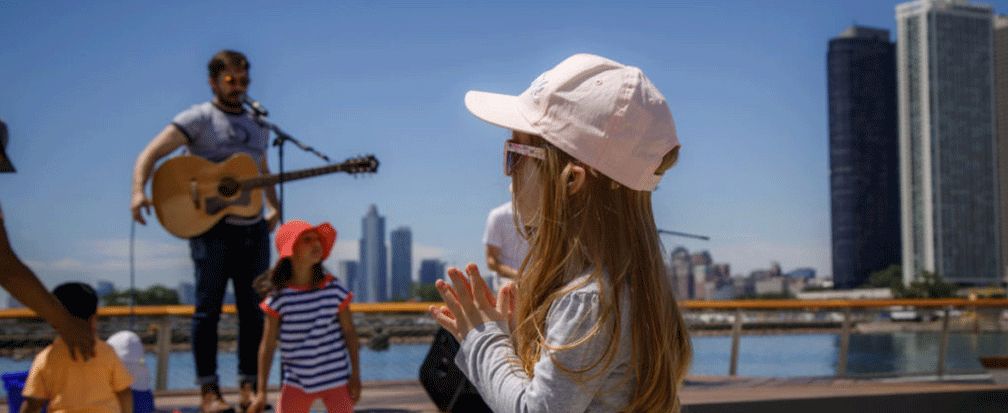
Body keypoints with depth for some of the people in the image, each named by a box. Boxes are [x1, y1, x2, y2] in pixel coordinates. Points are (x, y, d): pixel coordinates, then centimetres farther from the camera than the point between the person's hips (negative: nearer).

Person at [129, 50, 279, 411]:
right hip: (211, 225, -5)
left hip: (253, 228, 6)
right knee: (208, 308, -3)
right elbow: (150, 154, -10)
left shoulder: (258, 125, 17)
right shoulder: (199, 118, -2)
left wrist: (274, 206, 13)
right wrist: (139, 192, -27)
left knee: (253, 310, 5)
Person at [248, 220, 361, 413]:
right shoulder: (278, 297, -9)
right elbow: (268, 344, -5)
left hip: (336, 379, 0)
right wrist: (261, 391, -6)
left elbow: (349, 332, 1)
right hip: (297, 382, 0)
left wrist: (355, 375, -2)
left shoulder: (334, 290, -7)